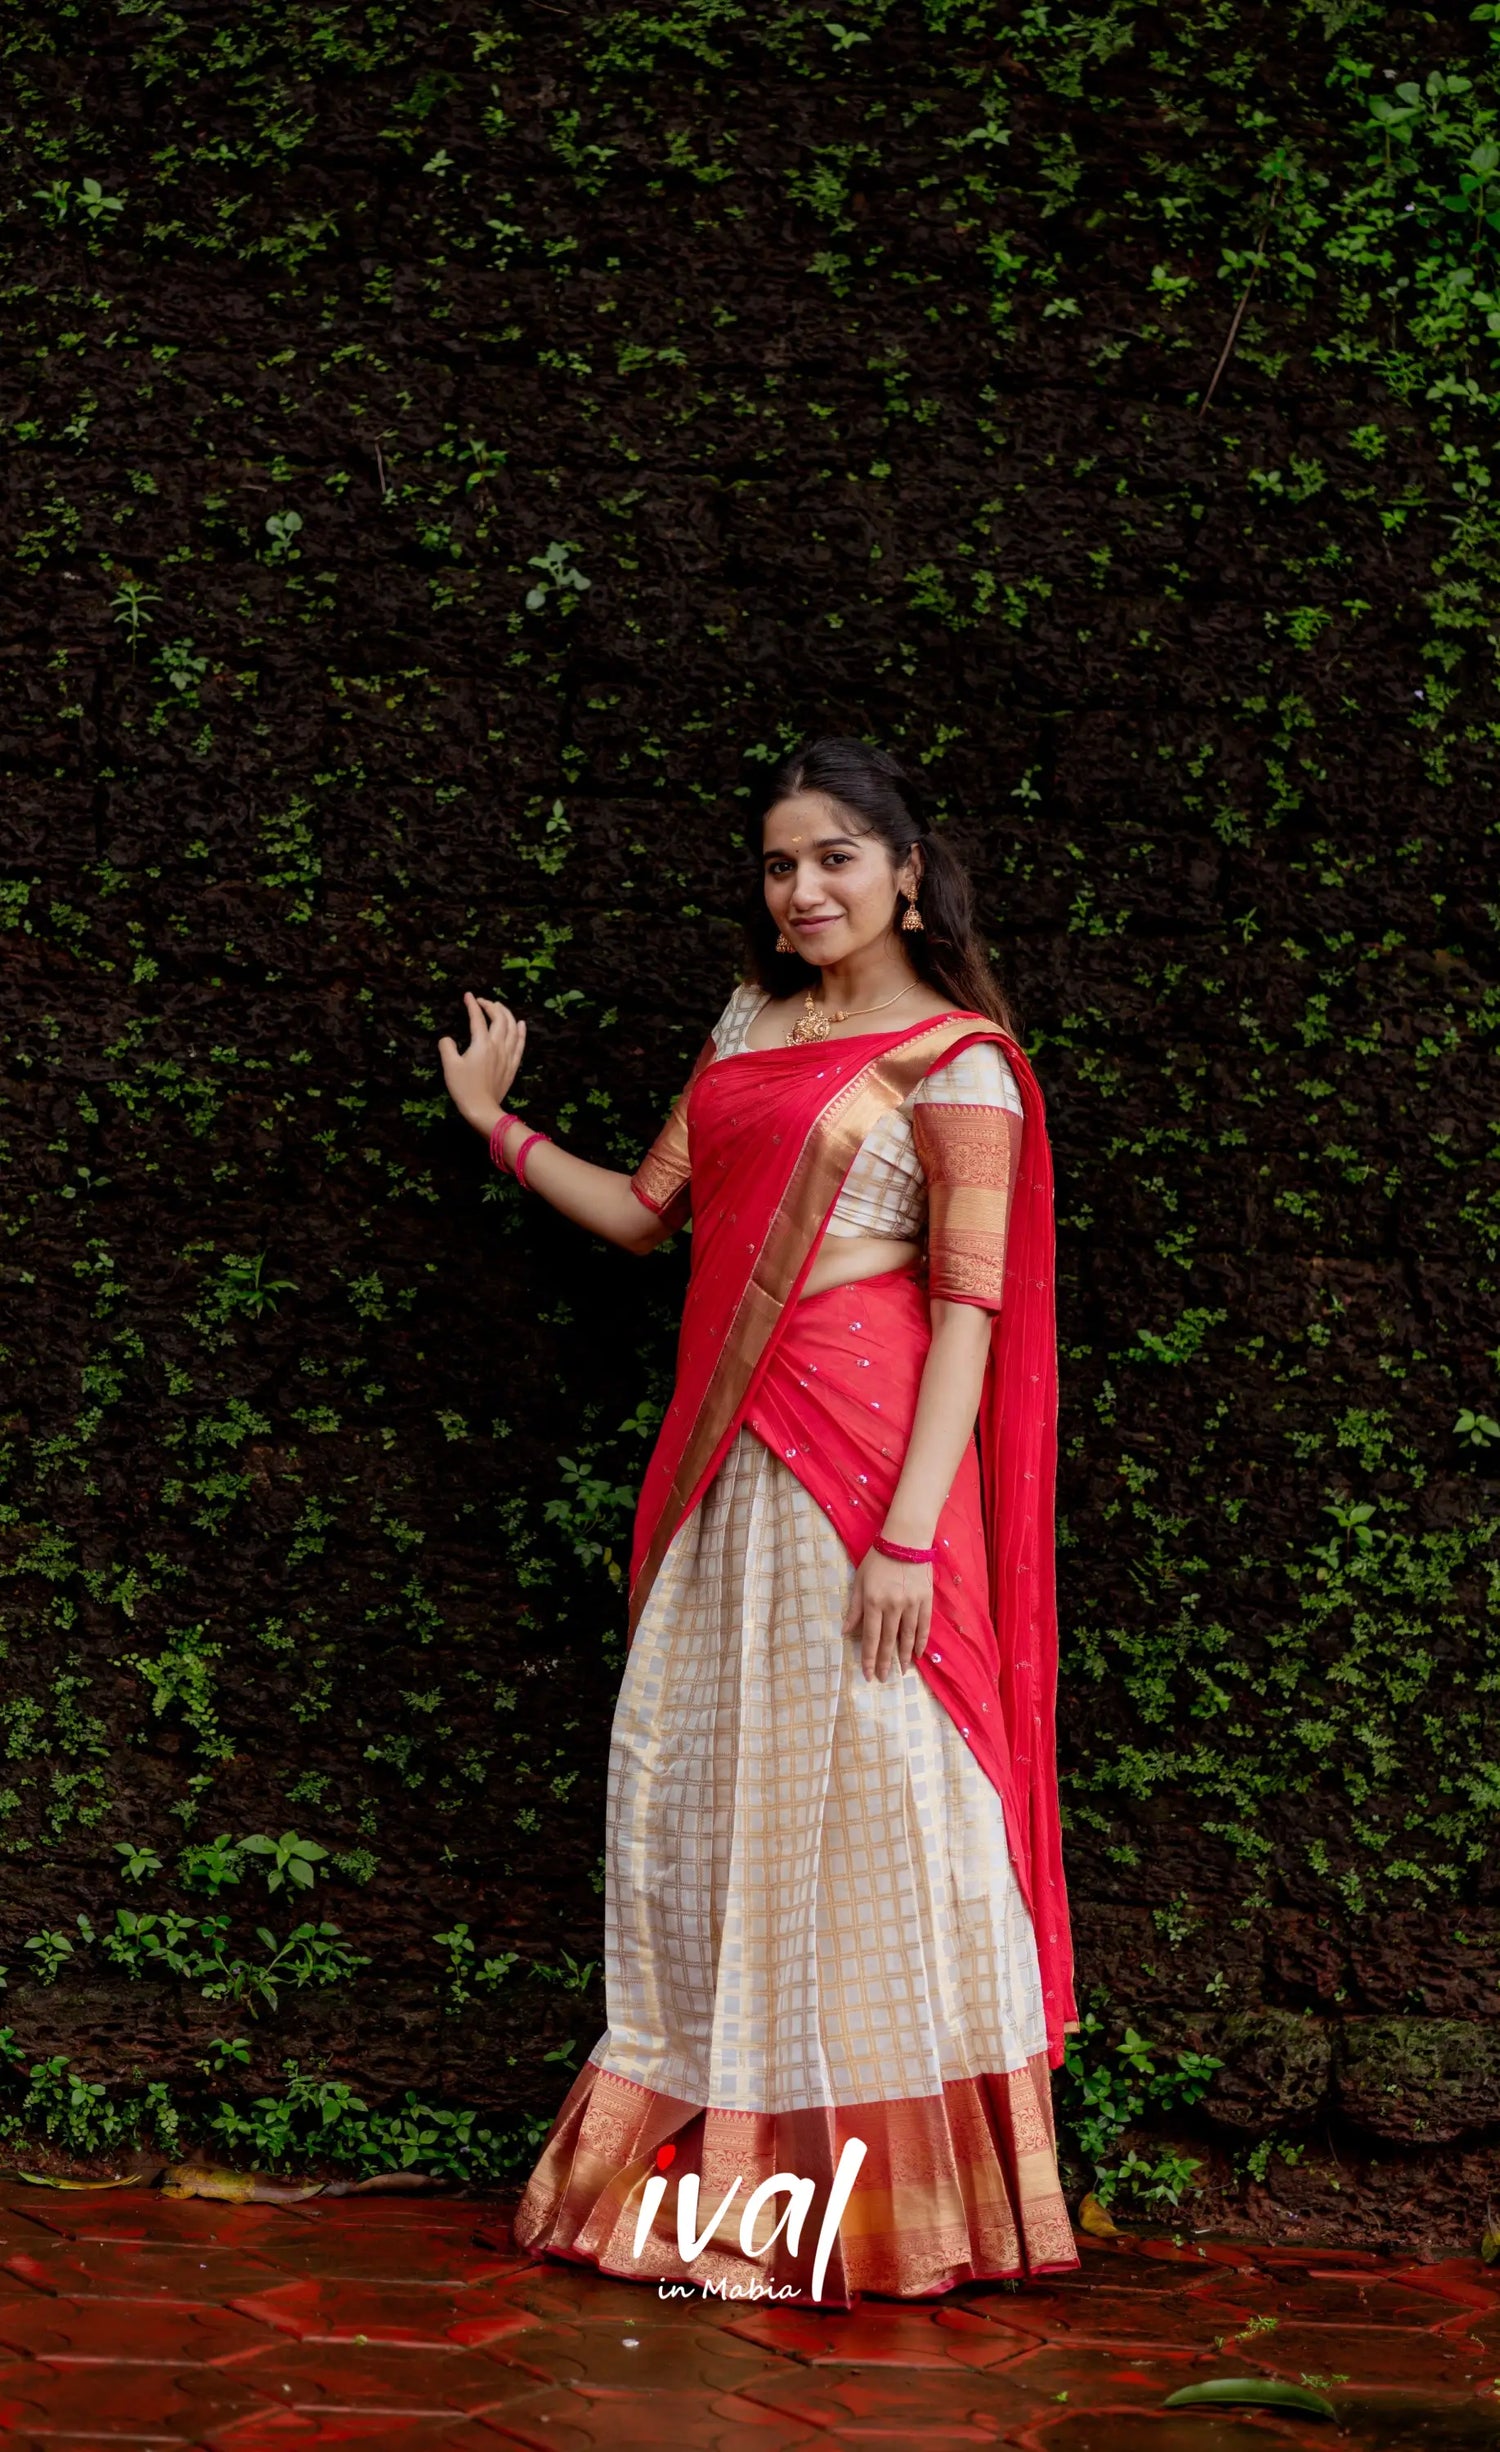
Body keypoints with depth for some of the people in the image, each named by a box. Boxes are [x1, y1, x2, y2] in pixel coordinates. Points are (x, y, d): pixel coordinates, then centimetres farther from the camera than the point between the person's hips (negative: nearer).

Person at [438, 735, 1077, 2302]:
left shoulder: (953, 1061, -3)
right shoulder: (751, 1024, 17)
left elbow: (969, 1307, -10)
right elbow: (646, 1214, 22)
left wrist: (910, 1531, -18)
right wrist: (499, 1125, 21)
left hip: (863, 1453, -7)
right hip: (733, 1458, 7)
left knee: (862, 1787, -5)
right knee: (686, 1787, 5)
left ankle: (889, 2201, 4)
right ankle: (714, 2170, 14)